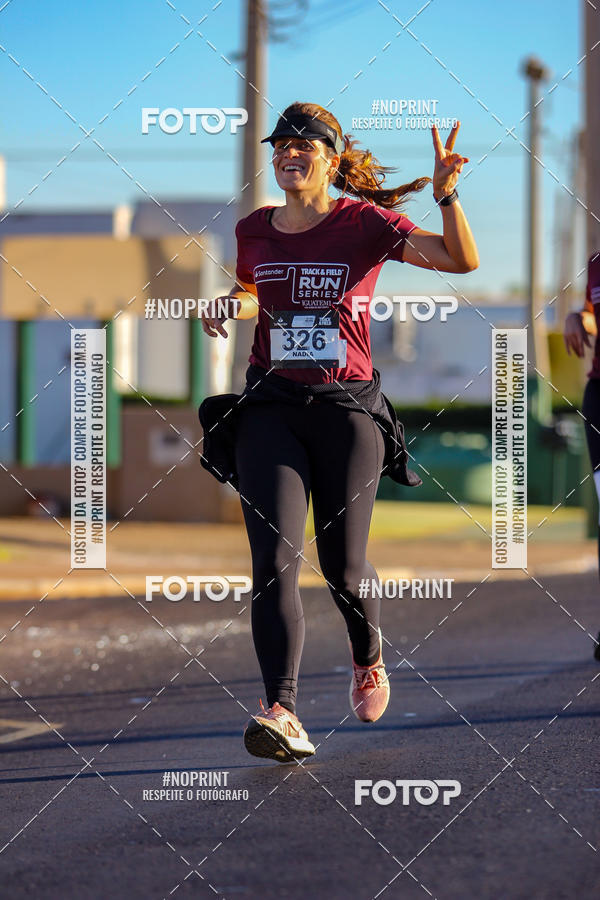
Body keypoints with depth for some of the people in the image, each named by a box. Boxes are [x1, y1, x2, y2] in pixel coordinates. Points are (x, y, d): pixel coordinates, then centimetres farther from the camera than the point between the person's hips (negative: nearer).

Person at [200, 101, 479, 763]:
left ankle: (368, 657, 38)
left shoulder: (365, 223, -2)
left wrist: (446, 194, -26)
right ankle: (281, 711, -22)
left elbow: (462, 260, -12)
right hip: (270, 407, 2)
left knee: (342, 567, 5)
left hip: (347, 408, -2)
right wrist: (229, 307, 8)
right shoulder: (253, 231, 9)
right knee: (274, 558, -15)